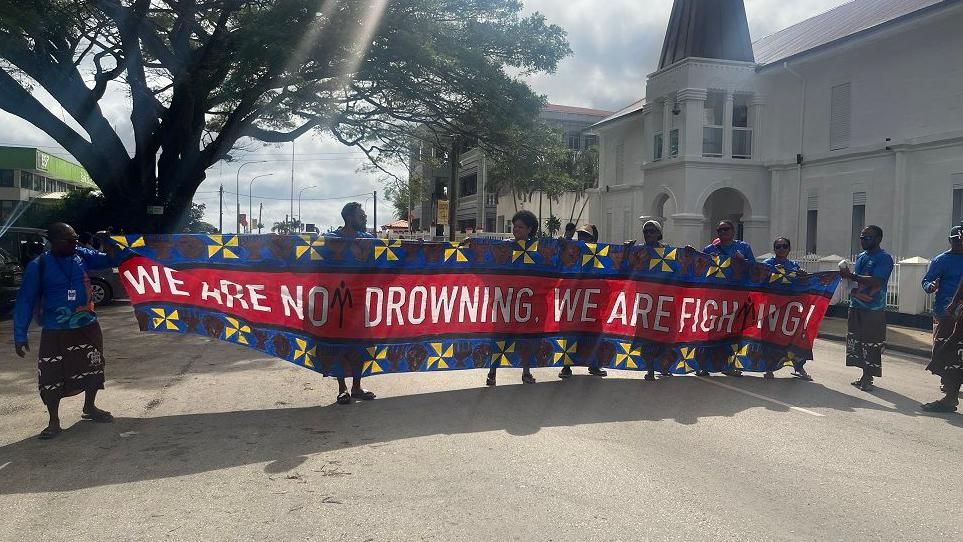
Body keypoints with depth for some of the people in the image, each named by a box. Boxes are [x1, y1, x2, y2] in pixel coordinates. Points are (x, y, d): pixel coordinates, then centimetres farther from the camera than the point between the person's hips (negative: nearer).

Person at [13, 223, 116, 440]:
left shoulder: (81, 255, -2)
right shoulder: (39, 266, -12)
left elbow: (110, 259, 5)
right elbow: (25, 301, -9)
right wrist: (20, 335, -11)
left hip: (88, 326, 4)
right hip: (55, 332, -4)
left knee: (93, 368, 14)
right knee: (52, 376, -4)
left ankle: (90, 408, 35)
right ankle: (53, 422, 12)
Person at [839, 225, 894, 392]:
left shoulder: (884, 258, -9)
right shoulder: (860, 257, 15)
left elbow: (875, 281, -22)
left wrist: (851, 275, -20)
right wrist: (847, 275, 4)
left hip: (873, 309, -8)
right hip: (856, 306, 8)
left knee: (871, 344, -4)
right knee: (856, 341, 10)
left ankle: (868, 378, 3)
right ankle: (864, 376, 19)